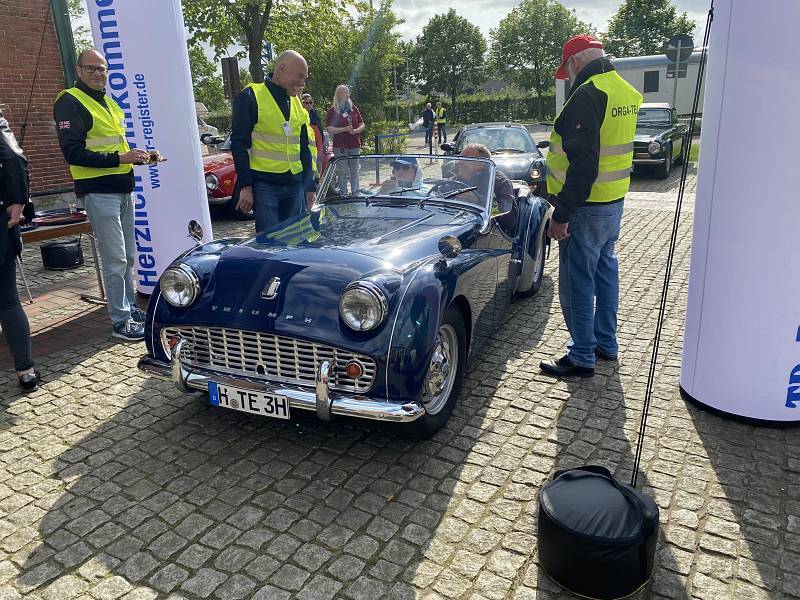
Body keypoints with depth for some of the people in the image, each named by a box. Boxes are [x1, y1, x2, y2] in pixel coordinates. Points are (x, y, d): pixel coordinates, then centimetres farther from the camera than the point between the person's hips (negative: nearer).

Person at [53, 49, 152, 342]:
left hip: (123, 188, 9)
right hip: (99, 191, -9)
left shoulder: (109, 102, 18)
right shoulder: (70, 102, -8)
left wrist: (135, 156, 8)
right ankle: (121, 321, -1)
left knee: (128, 257, 15)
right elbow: (73, 152, -17)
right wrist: (119, 159, -23)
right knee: (115, 259, -8)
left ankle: (130, 307, 27)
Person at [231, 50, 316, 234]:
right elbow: (239, 144, -7)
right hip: (264, 185, -6)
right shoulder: (251, 97, -2)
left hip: (295, 186, 6)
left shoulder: (297, 104, 17)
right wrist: (245, 186, -12)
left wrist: (309, 186, 14)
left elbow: (306, 149, 20)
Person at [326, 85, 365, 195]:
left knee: (354, 171, 8)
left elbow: (362, 125, 13)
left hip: (354, 145, 3)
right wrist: (345, 129, -17)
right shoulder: (333, 110, -1)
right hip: (340, 146, -3)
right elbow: (330, 129, -7)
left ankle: (355, 193, 17)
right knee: (342, 172, 0)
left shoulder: (353, 108, 10)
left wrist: (356, 130, -8)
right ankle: (343, 194, 7)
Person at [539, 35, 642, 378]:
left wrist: (562, 216, -23)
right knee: (605, 271, 18)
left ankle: (582, 357, 8)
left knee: (577, 283, -1)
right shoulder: (626, 91, 12)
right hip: (614, 202, 10)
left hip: (586, 208, -10)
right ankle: (606, 343, 31)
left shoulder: (587, 95, -19)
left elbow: (582, 164, -25)